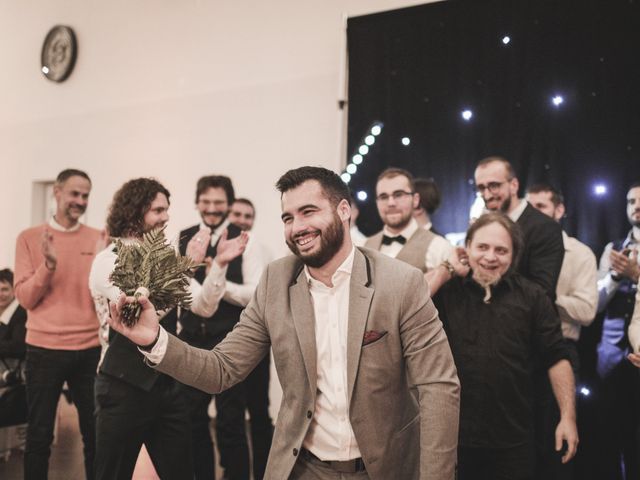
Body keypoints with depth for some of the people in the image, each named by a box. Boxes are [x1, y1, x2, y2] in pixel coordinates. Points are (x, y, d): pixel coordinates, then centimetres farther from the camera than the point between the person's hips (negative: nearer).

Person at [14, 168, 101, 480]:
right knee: (39, 434, 7)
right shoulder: (30, 238, 2)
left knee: (96, 432, 7)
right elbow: (25, 298, -3)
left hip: (90, 349, 1)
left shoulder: (99, 239, 4)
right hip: (44, 349, -1)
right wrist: (48, 265, -18)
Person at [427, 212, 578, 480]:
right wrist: (447, 269, -9)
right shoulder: (447, 290, 0)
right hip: (453, 434, 0)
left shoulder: (532, 297, 2)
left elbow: (556, 358, 3)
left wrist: (568, 417, -3)